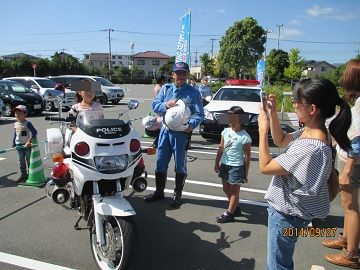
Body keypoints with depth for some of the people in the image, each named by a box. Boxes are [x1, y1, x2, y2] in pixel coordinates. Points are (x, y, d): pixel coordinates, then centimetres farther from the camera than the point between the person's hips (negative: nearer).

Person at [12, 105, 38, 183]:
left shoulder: (27, 123, -14)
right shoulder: (15, 124, 6)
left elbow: (34, 132, -21)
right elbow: (15, 136, 13)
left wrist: (29, 141, -24)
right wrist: (13, 145, 13)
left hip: (27, 145, -6)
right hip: (19, 146, 6)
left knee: (29, 161, 5)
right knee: (21, 161, 13)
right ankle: (23, 174, 23)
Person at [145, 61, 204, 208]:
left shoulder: (193, 93, -4)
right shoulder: (166, 89, 7)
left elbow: (199, 114, -8)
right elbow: (155, 105, 1)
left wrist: (191, 125, -27)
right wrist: (166, 105, -20)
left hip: (182, 133, -3)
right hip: (165, 131, 4)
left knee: (180, 165, 8)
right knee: (160, 163, 12)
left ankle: (177, 195, 25)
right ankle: (159, 192, 30)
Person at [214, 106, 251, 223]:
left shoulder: (244, 137, -16)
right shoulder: (225, 131, 1)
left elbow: (247, 156, -11)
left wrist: (245, 173, -8)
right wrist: (217, 163, 11)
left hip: (236, 166, -7)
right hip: (224, 164, 7)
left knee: (234, 190, 9)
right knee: (226, 189, 18)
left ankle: (229, 214, 21)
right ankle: (236, 208, 38)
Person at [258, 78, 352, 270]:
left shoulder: (310, 147, -33)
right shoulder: (310, 131, -5)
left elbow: (265, 167, -25)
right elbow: (281, 141, 14)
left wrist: (262, 129, -17)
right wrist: (272, 114, 0)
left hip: (286, 214, -9)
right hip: (285, 207, 9)